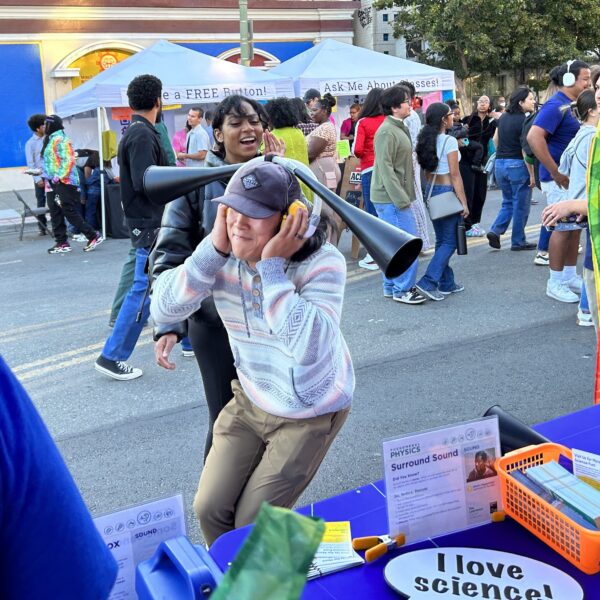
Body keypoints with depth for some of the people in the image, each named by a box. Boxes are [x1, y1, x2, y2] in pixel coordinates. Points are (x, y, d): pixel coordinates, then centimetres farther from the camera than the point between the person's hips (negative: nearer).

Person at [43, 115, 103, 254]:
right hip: (53, 183, 10)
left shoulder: (60, 140, -12)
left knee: (71, 213, -10)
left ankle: (93, 236, -4)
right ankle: (61, 243, 14)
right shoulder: (50, 140, 18)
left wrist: (59, 176, -22)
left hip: (64, 183, -10)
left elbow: (69, 161, -20)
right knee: (56, 214, 9)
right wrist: (43, 172, 18)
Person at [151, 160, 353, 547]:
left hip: (310, 413, -4)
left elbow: (308, 348, -41)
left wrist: (272, 265, -39)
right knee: (210, 509, 6)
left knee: (253, 525, 2)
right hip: (251, 402, 5)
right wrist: (214, 247, -29)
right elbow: (163, 310, -21)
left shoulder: (322, 263, -26)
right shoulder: (224, 256, -13)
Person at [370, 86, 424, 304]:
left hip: (396, 197, 10)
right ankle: (403, 289, 1)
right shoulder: (387, 131, -16)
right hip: (391, 198, -10)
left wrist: (403, 195, 17)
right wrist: (400, 198, -22)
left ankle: (391, 287, 23)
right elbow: (385, 168, -21)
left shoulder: (400, 128, 15)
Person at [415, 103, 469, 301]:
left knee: (442, 240, 14)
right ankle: (428, 282, -12)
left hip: (431, 190, 8)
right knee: (450, 241, -2)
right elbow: (455, 175, -16)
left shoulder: (427, 140, 7)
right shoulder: (449, 141, -15)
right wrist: (464, 202, -13)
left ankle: (447, 283, 20)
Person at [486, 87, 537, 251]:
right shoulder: (524, 121, -15)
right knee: (520, 205, 5)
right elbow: (525, 150, -18)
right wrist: (532, 175, -15)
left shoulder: (503, 117, 7)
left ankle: (495, 231, 2)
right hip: (517, 165, -7)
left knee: (508, 202, 19)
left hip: (500, 163, 7)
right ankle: (518, 241, 12)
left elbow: (495, 139, 16)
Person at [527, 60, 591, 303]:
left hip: (574, 177, 9)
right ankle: (555, 283, 8)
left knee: (575, 226, 13)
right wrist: (556, 172, -24)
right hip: (559, 179, -9)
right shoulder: (556, 105, -16)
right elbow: (534, 137, -28)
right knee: (564, 228, -3)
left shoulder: (572, 105, 11)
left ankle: (570, 276, 25)